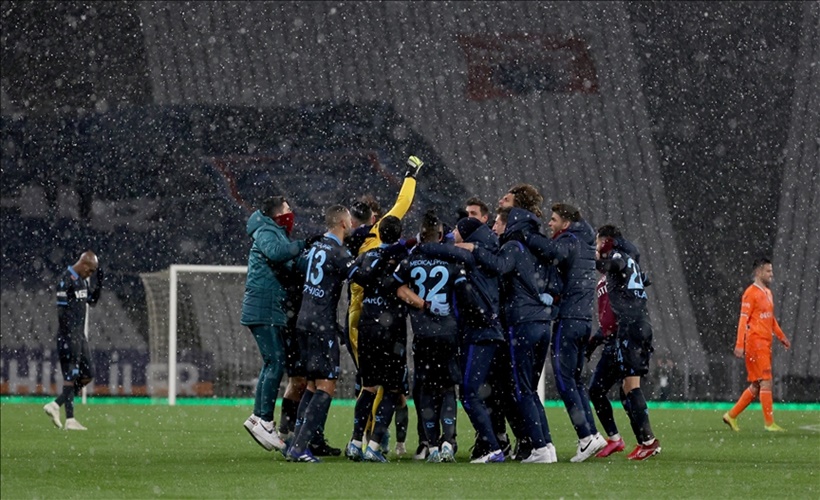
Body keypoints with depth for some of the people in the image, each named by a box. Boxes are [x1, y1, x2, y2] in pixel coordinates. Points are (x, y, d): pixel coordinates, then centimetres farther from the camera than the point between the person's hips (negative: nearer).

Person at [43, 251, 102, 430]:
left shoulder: (83, 280, 13)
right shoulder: (66, 280, -15)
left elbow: (92, 301, 23)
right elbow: (61, 311, -18)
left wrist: (100, 282, 8)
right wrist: (67, 339, -21)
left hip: (80, 334, 9)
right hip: (69, 335, -9)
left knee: (88, 374, 7)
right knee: (71, 375, -8)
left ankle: (56, 405, 9)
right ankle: (70, 420, -7)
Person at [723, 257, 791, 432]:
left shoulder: (767, 293, 17)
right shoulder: (751, 293, -10)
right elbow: (743, 319, -14)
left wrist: (781, 336, 22)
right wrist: (739, 344, -19)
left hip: (765, 344, 9)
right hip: (755, 342, -9)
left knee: (756, 386, 10)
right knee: (766, 382, -10)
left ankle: (731, 415, 18)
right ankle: (769, 423, -7)